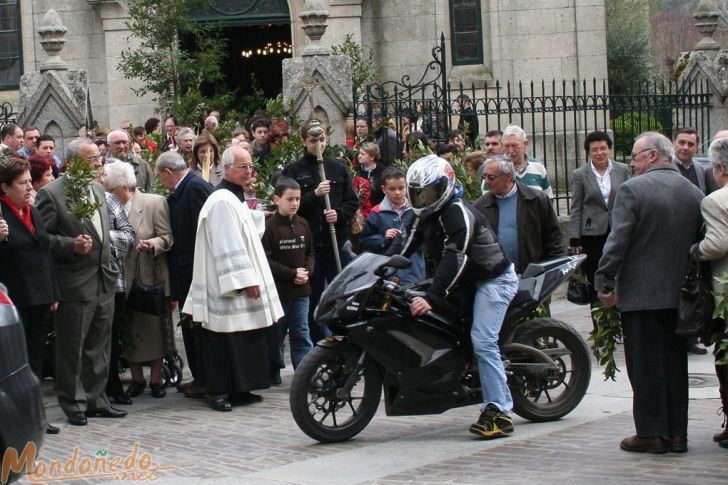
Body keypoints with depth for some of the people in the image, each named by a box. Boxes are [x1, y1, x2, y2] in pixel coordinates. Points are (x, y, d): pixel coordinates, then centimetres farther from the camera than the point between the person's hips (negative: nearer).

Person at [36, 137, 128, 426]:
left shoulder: (97, 189, 12)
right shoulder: (51, 194, -12)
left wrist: (109, 263, 13)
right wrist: (71, 245, -24)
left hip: (103, 281, 7)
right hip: (74, 284, -7)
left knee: (99, 347, 13)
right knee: (71, 348, 3)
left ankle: (95, 399, 24)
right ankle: (73, 404, 13)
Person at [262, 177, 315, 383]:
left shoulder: (303, 225, 5)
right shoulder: (269, 227, -12)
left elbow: (309, 253, 14)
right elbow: (266, 260, -15)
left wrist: (307, 271, -5)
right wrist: (292, 274, -16)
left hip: (301, 289, 4)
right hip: (277, 289, -4)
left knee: (301, 333, 4)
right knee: (276, 333, 8)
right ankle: (273, 371, 21)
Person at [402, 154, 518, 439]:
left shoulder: (457, 212, -22)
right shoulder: (428, 215, 10)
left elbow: (455, 259, -33)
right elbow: (408, 246, 11)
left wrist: (432, 298, -40)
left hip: (493, 279, -11)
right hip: (470, 282, 11)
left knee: (482, 341, -20)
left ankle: (499, 413, -21)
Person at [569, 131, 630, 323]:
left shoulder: (623, 170, 6)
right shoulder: (580, 175, 3)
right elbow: (576, 209, 2)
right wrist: (575, 239, -3)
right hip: (592, 234, -1)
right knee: (595, 285, 2)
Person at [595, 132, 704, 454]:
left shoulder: (633, 189, -11)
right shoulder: (695, 193, 6)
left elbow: (618, 241, -15)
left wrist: (604, 282, -8)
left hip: (641, 292, -5)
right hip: (681, 294, 5)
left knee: (646, 365, 1)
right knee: (675, 362, 11)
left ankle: (651, 433, 3)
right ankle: (677, 433, 14)